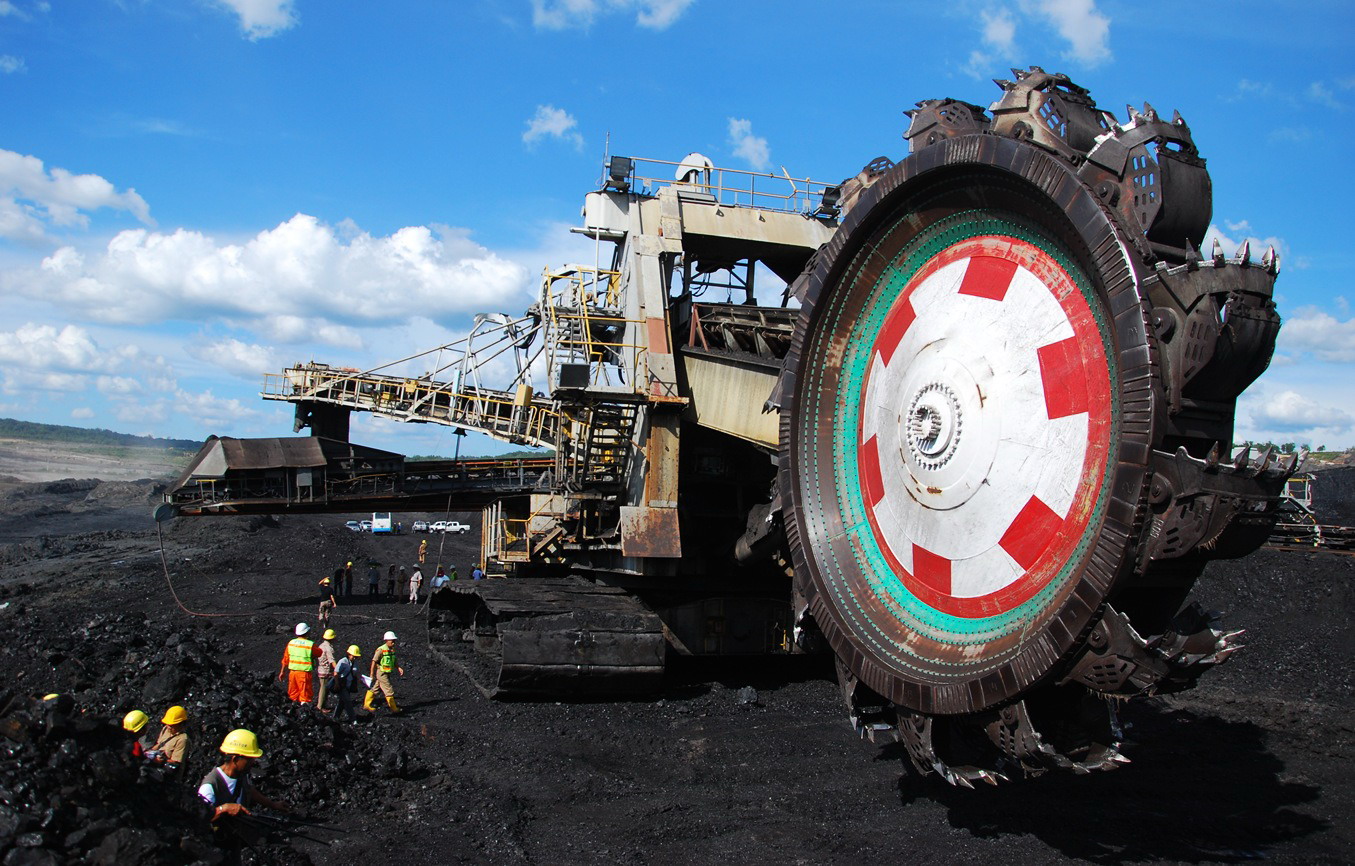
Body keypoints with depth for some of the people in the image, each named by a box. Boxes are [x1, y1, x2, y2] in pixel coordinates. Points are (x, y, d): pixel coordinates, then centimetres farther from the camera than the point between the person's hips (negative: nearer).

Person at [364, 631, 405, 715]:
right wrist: (372, 674, -15)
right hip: (381, 673, -8)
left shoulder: (392, 650, 7)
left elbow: (394, 661, 16)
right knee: (389, 690, -4)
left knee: (374, 689, 17)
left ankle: (366, 704, 27)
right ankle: (394, 709, 3)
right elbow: (374, 662, -15)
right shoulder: (381, 650, -17)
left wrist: (399, 668, -1)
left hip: (387, 673, 8)